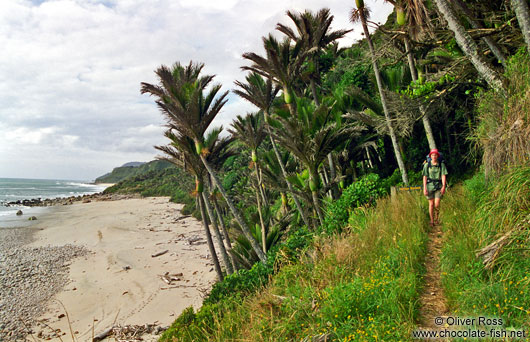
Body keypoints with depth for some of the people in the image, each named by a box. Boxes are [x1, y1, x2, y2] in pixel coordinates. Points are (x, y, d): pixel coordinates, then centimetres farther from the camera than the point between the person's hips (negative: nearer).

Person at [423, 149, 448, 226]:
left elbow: (443, 176, -2)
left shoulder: (441, 165, 2)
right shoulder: (427, 165, 2)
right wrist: (424, 188, -4)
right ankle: (432, 221, 14)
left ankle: (437, 218, 16)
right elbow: (425, 177, 1)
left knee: (437, 204, -9)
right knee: (431, 204, 4)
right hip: (430, 186, 1)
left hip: (439, 186, 0)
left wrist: (443, 186, -13)